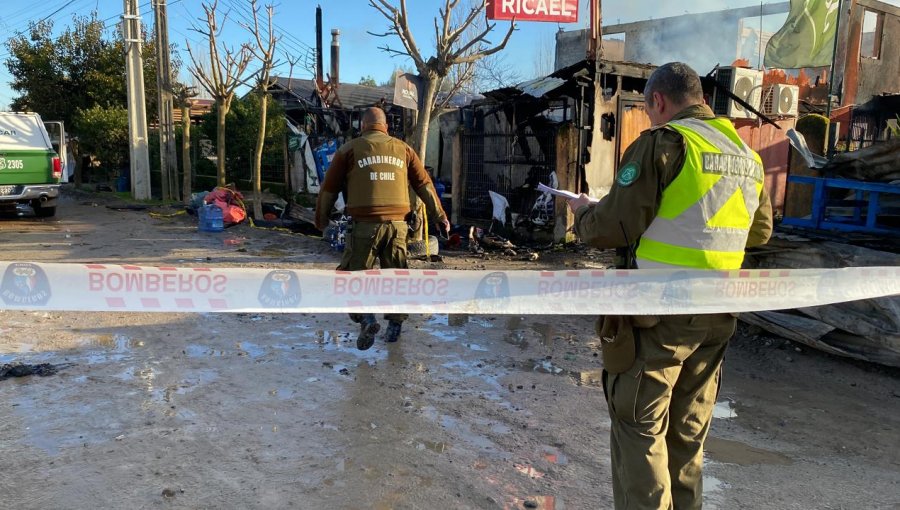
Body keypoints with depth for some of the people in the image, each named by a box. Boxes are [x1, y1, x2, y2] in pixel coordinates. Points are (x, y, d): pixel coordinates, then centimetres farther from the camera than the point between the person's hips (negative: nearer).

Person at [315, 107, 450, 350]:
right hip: (396, 223, 3)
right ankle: (395, 325, 17)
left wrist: (321, 219, 22)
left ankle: (366, 319, -13)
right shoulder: (402, 148, 13)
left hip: (364, 223, -2)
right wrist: (439, 216, 20)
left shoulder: (349, 149, 7)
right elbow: (424, 184, 13)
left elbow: (329, 188, 9)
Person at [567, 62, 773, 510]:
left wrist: (583, 212, 5)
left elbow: (611, 229, -16)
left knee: (640, 431, 5)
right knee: (688, 435, 19)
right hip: (715, 318, 7)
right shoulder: (748, 155, 9)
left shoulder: (663, 142, -13)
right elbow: (760, 231, 21)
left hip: (657, 315, -7)